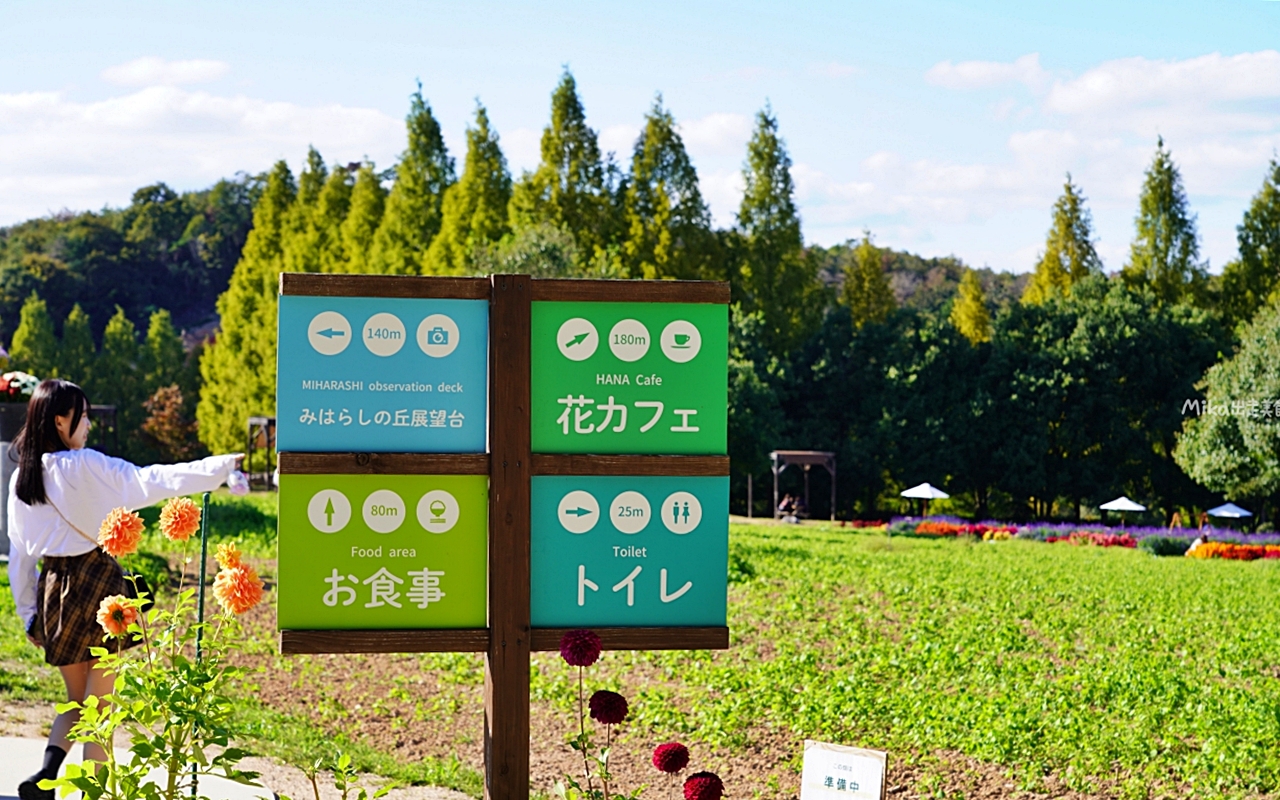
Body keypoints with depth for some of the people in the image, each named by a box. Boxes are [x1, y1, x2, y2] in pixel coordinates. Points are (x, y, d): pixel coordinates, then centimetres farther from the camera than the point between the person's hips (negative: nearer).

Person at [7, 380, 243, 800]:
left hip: (53, 589, 5)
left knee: (77, 698, 16)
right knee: (99, 701, 4)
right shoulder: (84, 467, -14)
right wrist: (222, 466, -14)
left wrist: (29, 615, 16)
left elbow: (19, 556, 8)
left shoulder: (20, 479, 4)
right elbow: (153, 482, -18)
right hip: (96, 583, -5)